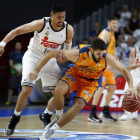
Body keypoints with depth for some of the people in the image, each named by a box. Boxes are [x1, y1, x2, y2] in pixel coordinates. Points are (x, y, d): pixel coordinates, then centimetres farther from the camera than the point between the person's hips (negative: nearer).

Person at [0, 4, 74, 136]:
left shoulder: (68, 29, -14)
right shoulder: (41, 24, -23)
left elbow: (68, 46, 6)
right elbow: (17, 31, -15)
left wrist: (63, 56, -16)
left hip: (50, 61, 4)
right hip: (33, 58, -4)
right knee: (26, 90, -18)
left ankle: (46, 115, 25)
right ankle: (15, 118, 5)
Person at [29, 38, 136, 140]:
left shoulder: (107, 58, -28)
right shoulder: (78, 54, -33)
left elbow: (124, 70, -18)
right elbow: (52, 54, -25)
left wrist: (130, 86, -35)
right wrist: (37, 70, -25)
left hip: (90, 82, 1)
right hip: (74, 74, -1)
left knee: (79, 105, -21)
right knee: (59, 90, -31)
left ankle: (52, 129, -9)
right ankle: (59, 116, 0)